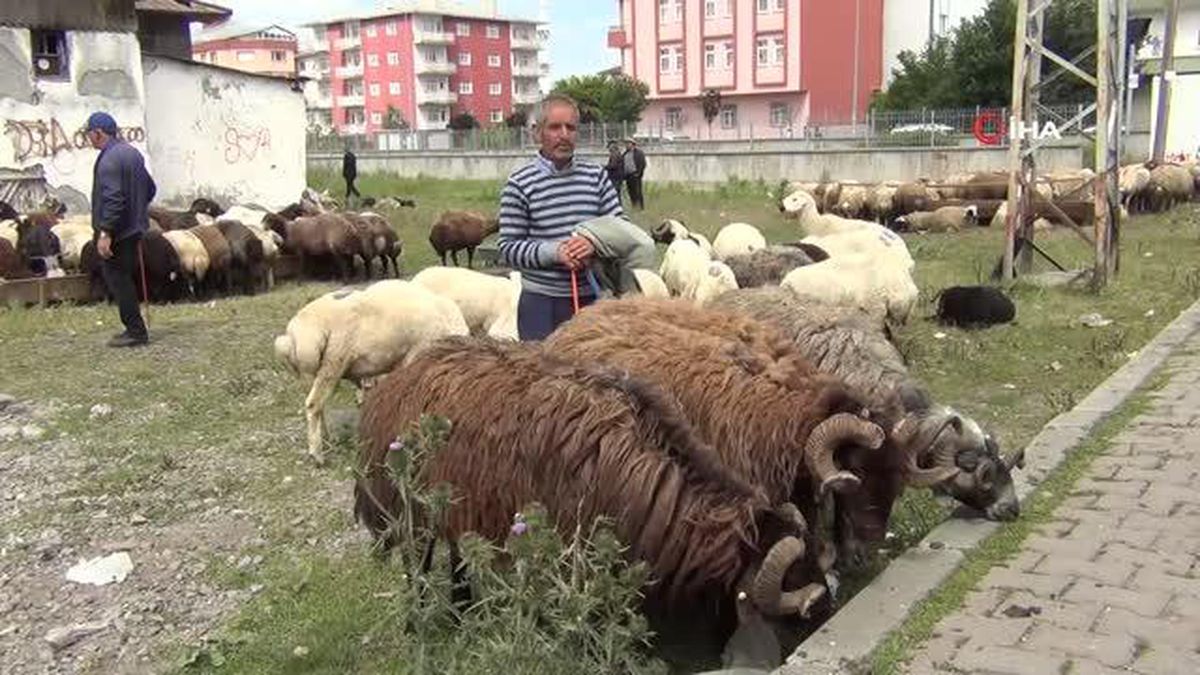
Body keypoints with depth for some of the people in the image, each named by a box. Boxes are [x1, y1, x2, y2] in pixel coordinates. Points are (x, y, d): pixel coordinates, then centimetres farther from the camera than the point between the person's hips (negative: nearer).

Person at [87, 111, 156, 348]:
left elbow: (112, 198, -24)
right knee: (126, 279, 16)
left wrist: (105, 232, -24)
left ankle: (136, 331, 0)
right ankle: (135, 328, 20)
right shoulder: (131, 152, 13)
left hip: (117, 232, -10)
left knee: (117, 279, -2)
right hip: (135, 227, 10)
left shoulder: (109, 159, -18)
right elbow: (150, 188, 20)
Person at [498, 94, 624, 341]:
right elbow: (508, 248, -6)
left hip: (592, 299, 3)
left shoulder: (596, 176, 6)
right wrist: (554, 252, -20)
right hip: (541, 304, -3)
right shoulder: (520, 184, -4)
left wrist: (596, 241, -15)